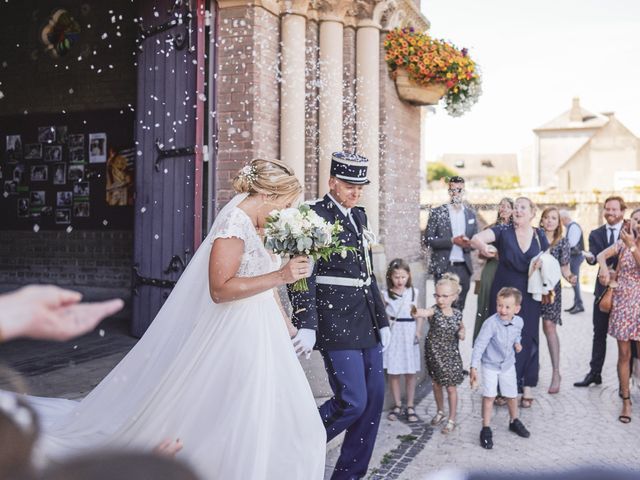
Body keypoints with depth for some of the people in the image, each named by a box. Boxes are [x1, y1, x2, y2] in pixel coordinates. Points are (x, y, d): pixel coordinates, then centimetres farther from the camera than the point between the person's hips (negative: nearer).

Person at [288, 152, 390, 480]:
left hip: (365, 320, 8)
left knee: (374, 400, 8)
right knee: (352, 402, -11)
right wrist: (306, 325, -24)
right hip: (335, 320, -8)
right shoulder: (315, 215, -8)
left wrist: (382, 320, 18)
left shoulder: (359, 215, 15)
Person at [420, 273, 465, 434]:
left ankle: (451, 420, 18)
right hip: (434, 353, 0)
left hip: (451, 354, 0)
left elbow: (461, 327, 15)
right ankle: (440, 412, 38)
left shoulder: (457, 314, -7)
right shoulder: (434, 310, -16)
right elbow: (425, 312, -41)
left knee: (451, 387, 4)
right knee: (436, 384, 16)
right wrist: (416, 311, -63)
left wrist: (462, 333, -7)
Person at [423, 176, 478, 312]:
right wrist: (452, 241, -17)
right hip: (443, 267, -3)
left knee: (459, 306, 7)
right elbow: (428, 240, -7)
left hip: (463, 267, 3)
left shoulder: (471, 213, 9)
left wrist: (468, 243, -10)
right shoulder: (437, 213, -2)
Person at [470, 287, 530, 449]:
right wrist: (474, 367, -35)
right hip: (490, 365, -5)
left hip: (508, 364, 5)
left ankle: (514, 421, 42)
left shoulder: (519, 322, -10)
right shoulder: (491, 323, -28)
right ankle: (486, 429, 7)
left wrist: (517, 342, -8)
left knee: (512, 395, 18)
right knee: (489, 396, -7)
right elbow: (479, 344, -30)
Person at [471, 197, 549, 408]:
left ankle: (526, 387, 15)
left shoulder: (540, 236, 4)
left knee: (527, 338, 5)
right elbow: (476, 238, -19)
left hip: (529, 296, 2)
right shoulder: (503, 231, -4)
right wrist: (481, 245, -42)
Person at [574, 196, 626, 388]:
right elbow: (594, 257, -7)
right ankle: (594, 373, 14)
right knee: (599, 333, 8)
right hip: (603, 288, 3)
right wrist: (590, 257, -29)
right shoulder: (596, 234, 6)